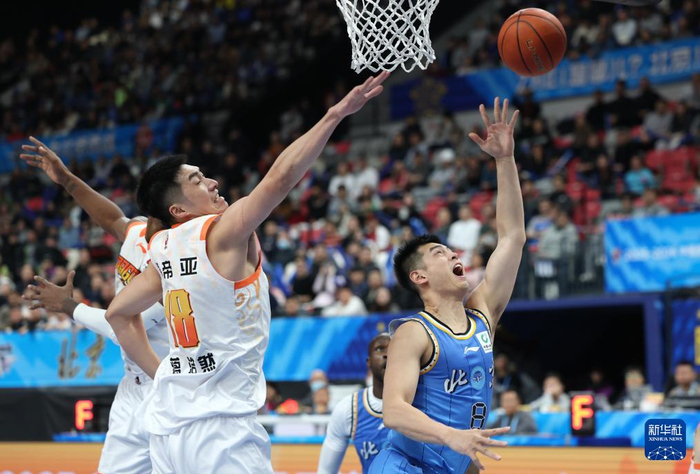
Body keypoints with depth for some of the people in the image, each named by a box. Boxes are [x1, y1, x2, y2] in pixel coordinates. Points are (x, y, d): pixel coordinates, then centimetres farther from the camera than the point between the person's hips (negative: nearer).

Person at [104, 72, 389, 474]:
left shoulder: (163, 249, 12)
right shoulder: (222, 232, -9)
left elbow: (118, 313, 23)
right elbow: (282, 176, -19)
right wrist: (336, 113, -16)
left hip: (169, 419, 8)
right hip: (221, 421, -8)